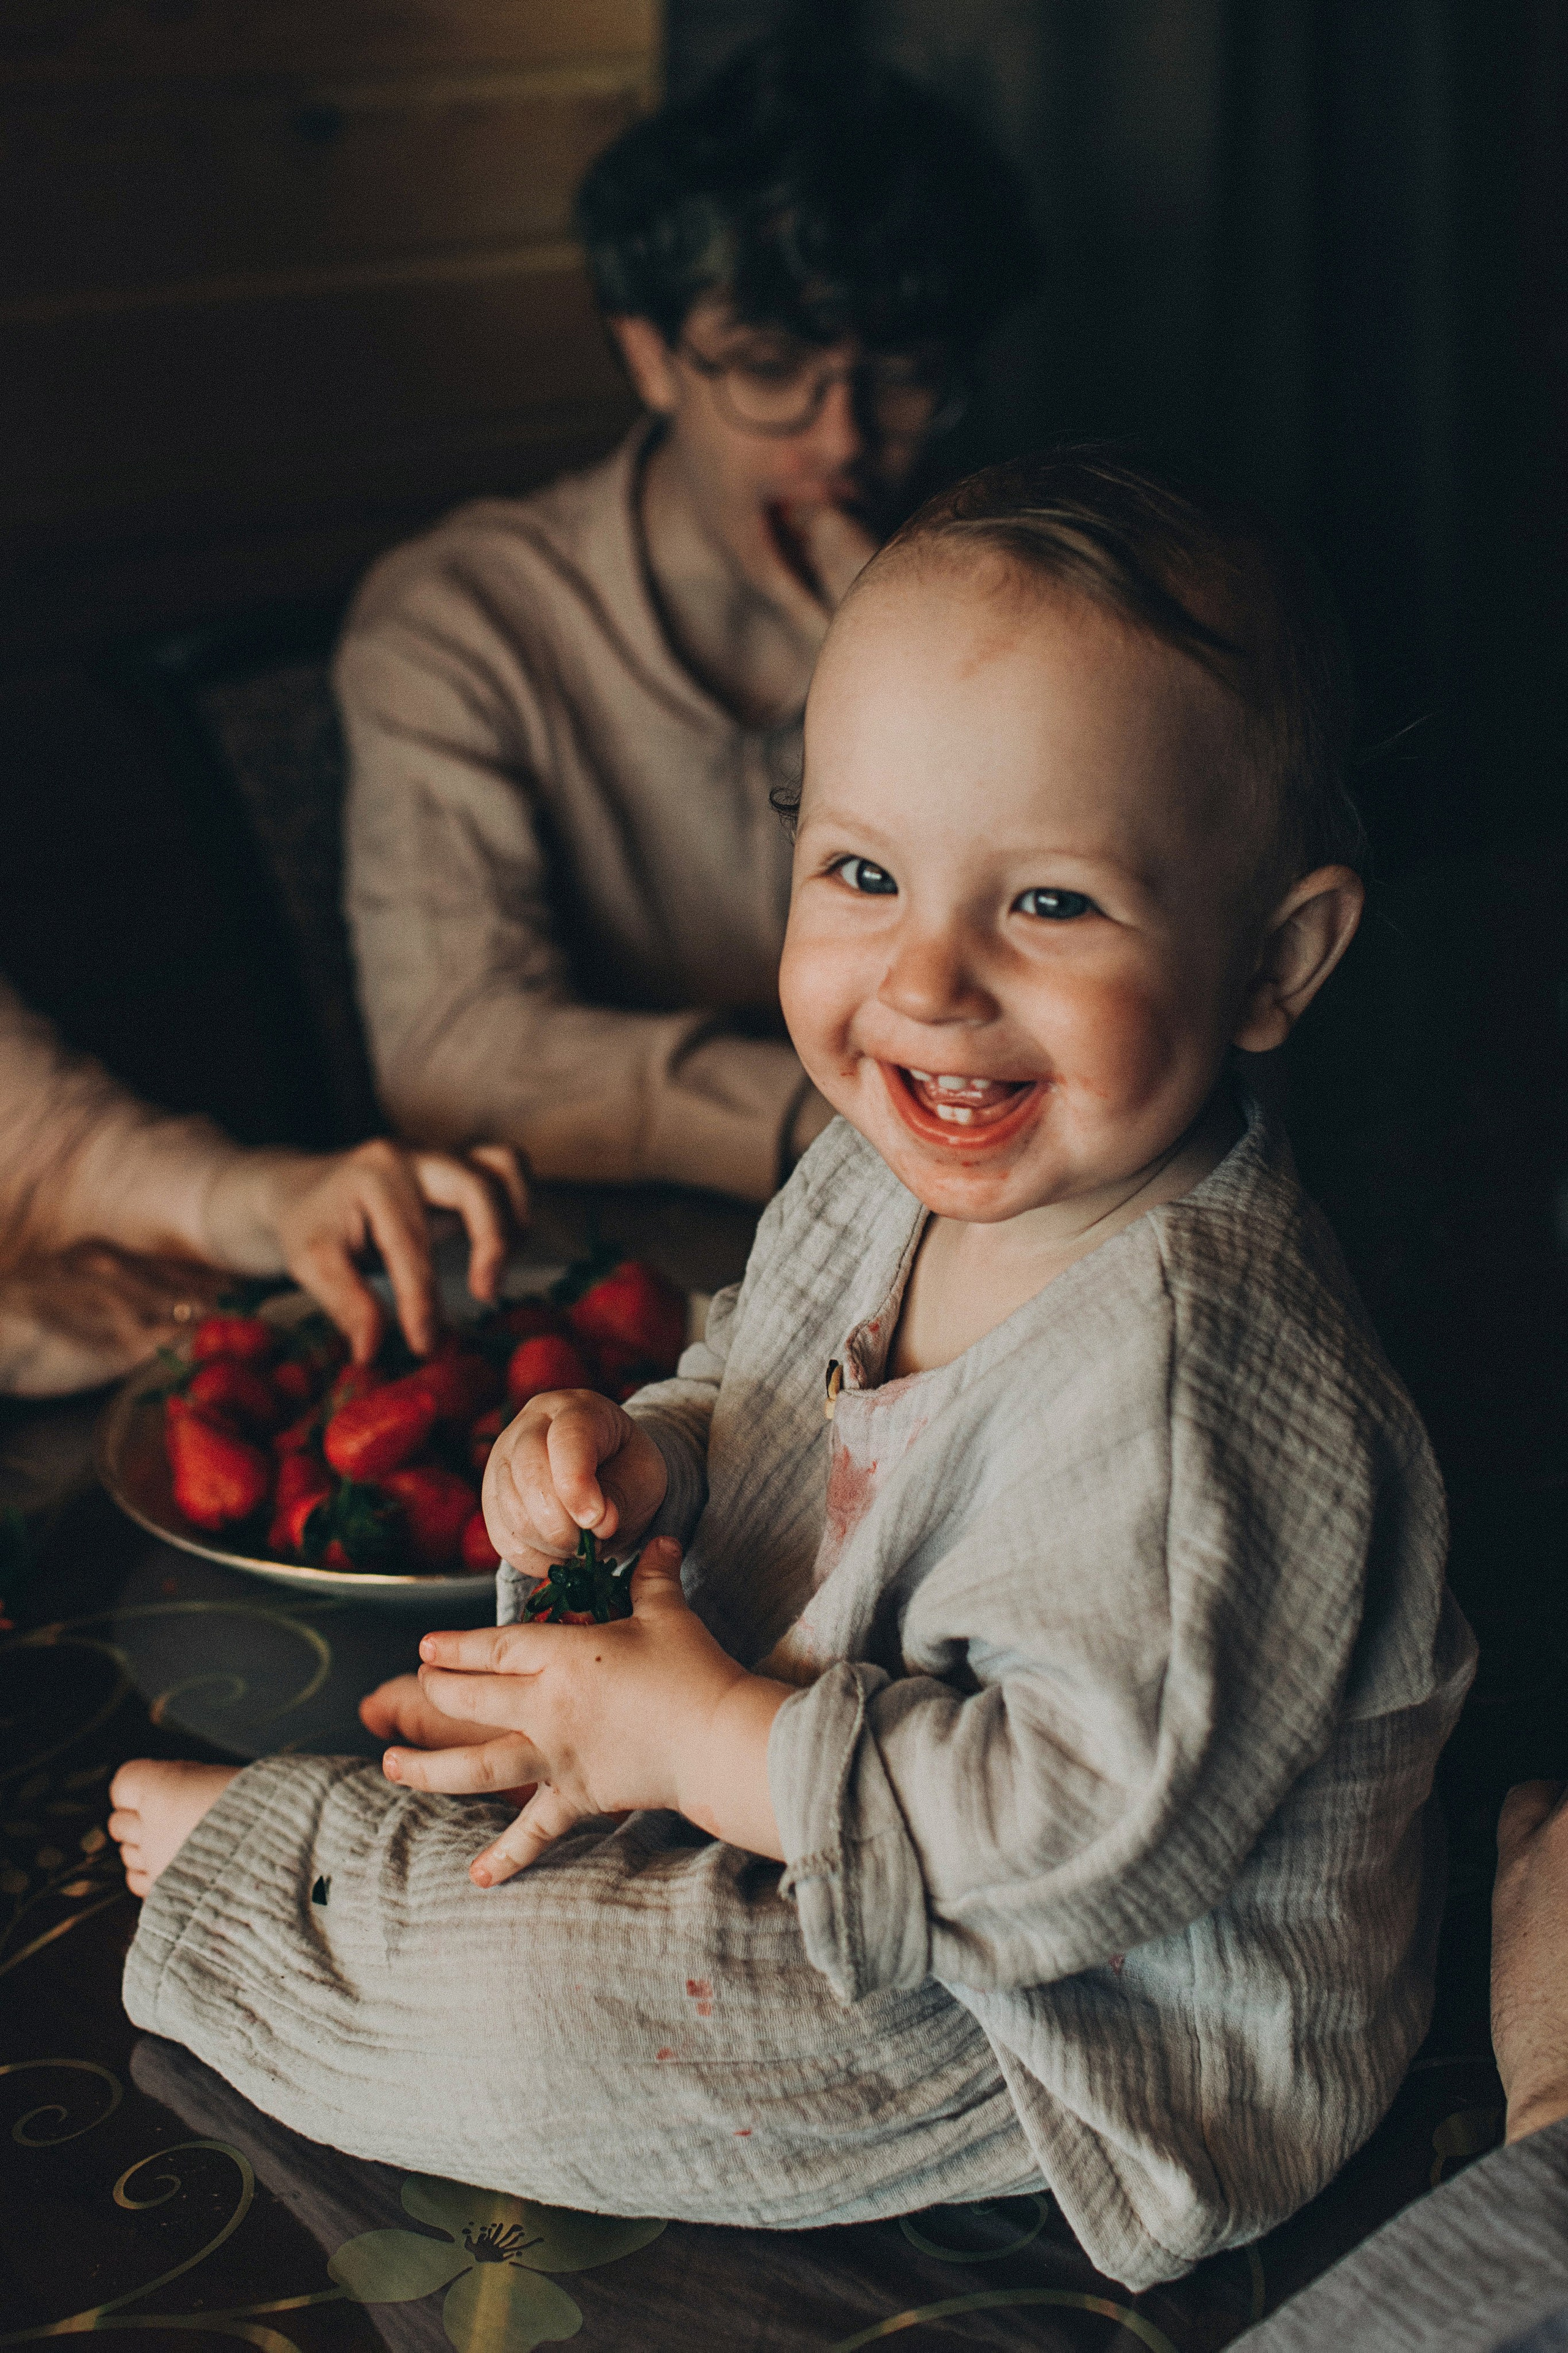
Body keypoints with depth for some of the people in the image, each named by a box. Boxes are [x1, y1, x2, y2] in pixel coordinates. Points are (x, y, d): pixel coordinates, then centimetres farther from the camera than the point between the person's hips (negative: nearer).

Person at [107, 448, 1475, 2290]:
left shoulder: (1179, 1358, -34)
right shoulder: (888, 1176, -6)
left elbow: (1104, 1825, -34)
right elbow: (772, 1408, 13)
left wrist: (713, 1742, -26)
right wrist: (647, 1458, -10)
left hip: (1096, 2015, -9)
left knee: (519, 2016, -13)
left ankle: (258, 1873, 13)